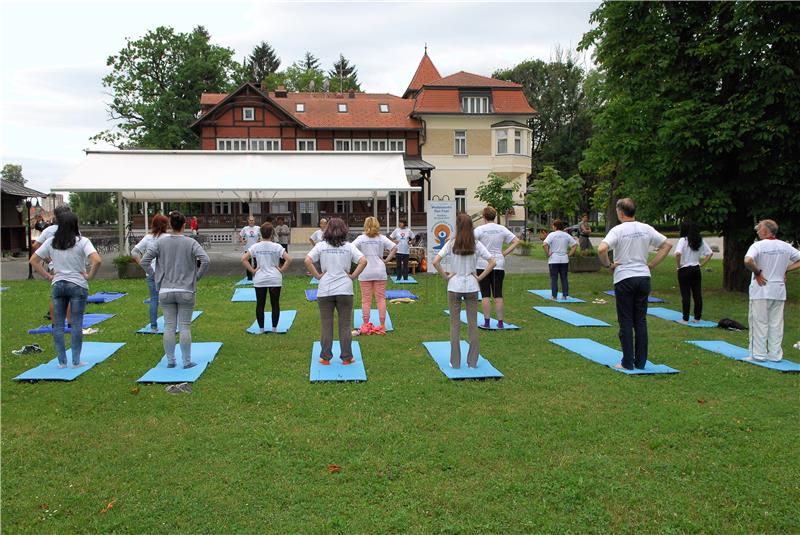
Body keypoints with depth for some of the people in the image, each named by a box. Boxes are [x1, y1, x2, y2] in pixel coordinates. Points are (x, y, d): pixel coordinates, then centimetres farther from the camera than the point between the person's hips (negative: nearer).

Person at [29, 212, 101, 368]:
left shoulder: (51, 242, 4)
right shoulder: (82, 241, -9)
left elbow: (33, 260, 8)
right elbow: (97, 260, -22)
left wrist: (47, 276, 10)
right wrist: (90, 275, -8)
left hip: (57, 285, 3)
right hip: (78, 285, -3)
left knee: (58, 324, 10)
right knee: (76, 324, 3)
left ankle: (61, 361, 14)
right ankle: (76, 361, 6)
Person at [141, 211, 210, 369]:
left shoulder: (160, 242, -1)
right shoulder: (191, 242, -7)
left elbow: (144, 261, -4)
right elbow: (205, 260, -17)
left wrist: (155, 276, 7)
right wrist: (197, 277, -3)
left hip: (165, 291, 2)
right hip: (186, 291, -2)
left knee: (169, 326, 9)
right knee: (185, 326, 4)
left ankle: (170, 360, 16)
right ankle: (187, 361, 10)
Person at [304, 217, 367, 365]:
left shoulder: (321, 246, -1)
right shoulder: (349, 246, -1)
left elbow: (307, 261, -11)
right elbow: (363, 261, -11)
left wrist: (317, 275, -3)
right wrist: (353, 276, -3)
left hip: (325, 290, 0)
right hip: (345, 290, 0)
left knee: (326, 325, 10)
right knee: (345, 325, 8)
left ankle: (325, 357, 16)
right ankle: (346, 357, 14)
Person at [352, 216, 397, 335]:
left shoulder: (361, 238, -2)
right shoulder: (382, 238, 1)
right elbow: (394, 248, -7)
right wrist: (386, 260, -2)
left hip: (365, 273, -1)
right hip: (380, 272, 1)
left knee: (366, 299, 6)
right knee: (381, 298, 6)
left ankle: (365, 325, 9)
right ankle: (382, 325, 8)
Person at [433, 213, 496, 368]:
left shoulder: (451, 243, -7)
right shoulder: (476, 244, -3)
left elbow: (435, 262, -15)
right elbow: (492, 262, -7)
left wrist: (446, 276, -4)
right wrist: (480, 277, -1)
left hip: (454, 287, -1)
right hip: (472, 287, 1)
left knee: (455, 324, 8)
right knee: (473, 324, 9)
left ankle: (455, 362, 11)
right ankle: (472, 361, 14)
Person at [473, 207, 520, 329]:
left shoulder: (480, 229, -6)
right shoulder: (502, 229, 4)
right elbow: (516, 241, 3)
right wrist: (505, 253, 3)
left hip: (483, 265, -3)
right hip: (499, 265, 3)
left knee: (486, 295, 2)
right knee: (498, 295, 6)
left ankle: (486, 322, 3)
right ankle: (500, 322, 8)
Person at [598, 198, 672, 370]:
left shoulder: (618, 230, -10)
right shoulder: (646, 229, 5)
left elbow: (602, 249, -25)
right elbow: (667, 244, 10)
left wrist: (608, 264, -7)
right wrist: (651, 264, 10)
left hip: (624, 278, -4)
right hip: (644, 277, 4)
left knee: (626, 322, 3)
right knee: (641, 321, 10)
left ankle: (628, 362, 7)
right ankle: (640, 362, 14)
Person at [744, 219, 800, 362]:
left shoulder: (758, 246, -12)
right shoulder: (786, 247, 5)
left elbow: (748, 261, -29)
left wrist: (757, 272, -14)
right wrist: (785, 270, 7)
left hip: (761, 290, -5)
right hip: (779, 291, 5)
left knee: (759, 322, 3)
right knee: (776, 323, 11)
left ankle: (759, 354, 6)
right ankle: (775, 354, 15)